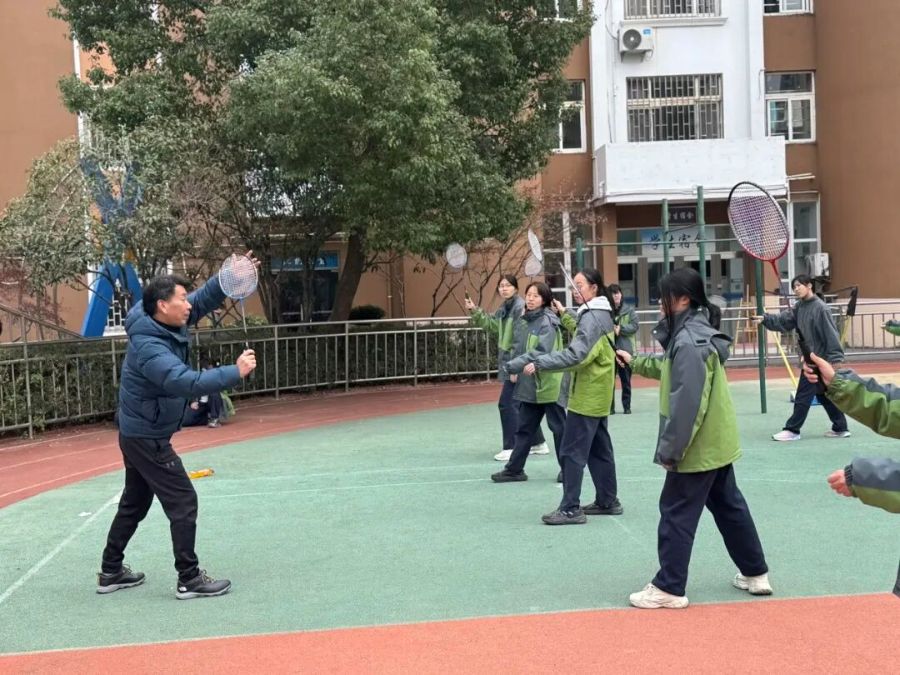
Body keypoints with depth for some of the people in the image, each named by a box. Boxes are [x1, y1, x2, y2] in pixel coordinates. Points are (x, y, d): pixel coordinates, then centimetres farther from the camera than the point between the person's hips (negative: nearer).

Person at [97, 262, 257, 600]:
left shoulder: (168, 324, -3)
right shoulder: (149, 348, -29)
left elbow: (205, 297, 3)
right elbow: (188, 382, -42)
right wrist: (236, 372, -39)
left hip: (140, 434, 10)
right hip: (147, 437, -10)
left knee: (134, 503, 19)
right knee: (183, 503, -4)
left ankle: (111, 571, 30)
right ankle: (189, 579, 3)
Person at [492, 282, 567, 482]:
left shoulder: (547, 321, -13)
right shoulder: (523, 321, 9)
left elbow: (542, 351, -23)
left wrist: (517, 364, -30)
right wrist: (514, 370, 1)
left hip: (549, 383, -7)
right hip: (529, 383, 7)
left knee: (558, 427, 5)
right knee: (524, 428, 12)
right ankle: (514, 469, 19)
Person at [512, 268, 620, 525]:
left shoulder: (592, 317, -19)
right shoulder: (601, 314, 12)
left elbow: (575, 354, -30)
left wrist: (538, 364, -33)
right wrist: (566, 317, 16)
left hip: (587, 395, -10)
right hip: (597, 394, 10)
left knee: (572, 452, -7)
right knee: (599, 449, 15)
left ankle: (571, 509, -4)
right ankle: (608, 501, 22)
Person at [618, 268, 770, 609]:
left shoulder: (689, 341, -23)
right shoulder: (695, 333, 8)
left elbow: (685, 405, -26)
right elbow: (670, 366, 28)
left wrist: (669, 450, -20)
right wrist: (635, 362, 37)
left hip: (698, 448, -10)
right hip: (717, 443, 10)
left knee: (676, 514, 0)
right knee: (729, 507, 20)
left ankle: (668, 588, 9)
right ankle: (755, 573, 31)